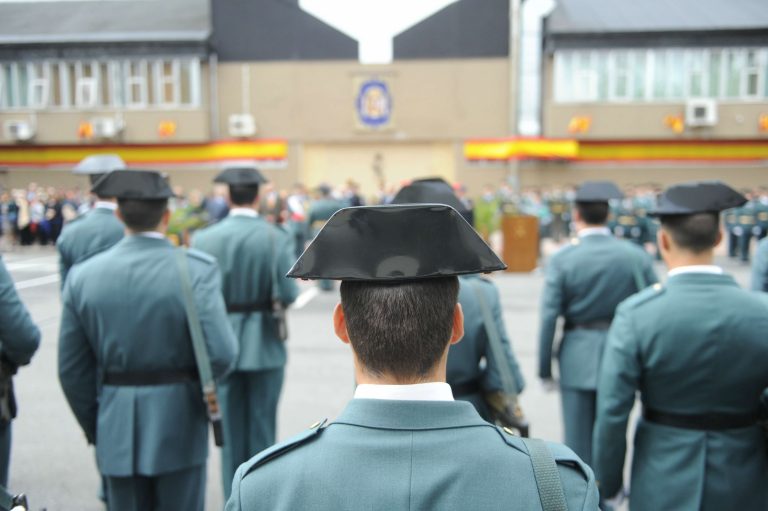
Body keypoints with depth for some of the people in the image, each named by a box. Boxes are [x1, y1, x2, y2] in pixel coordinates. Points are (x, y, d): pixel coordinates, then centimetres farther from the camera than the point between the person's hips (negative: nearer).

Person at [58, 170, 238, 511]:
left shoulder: (83, 275, -3)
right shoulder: (197, 268, -14)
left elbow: (72, 370, 2)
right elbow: (220, 353, -21)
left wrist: (94, 428, 15)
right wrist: (201, 381, 2)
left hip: (115, 430, 3)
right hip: (178, 423, -3)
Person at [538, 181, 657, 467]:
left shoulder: (562, 259, -9)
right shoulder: (636, 256, -3)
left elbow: (549, 318, -10)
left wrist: (545, 369, -1)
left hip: (578, 361, -2)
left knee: (578, 440, 8)